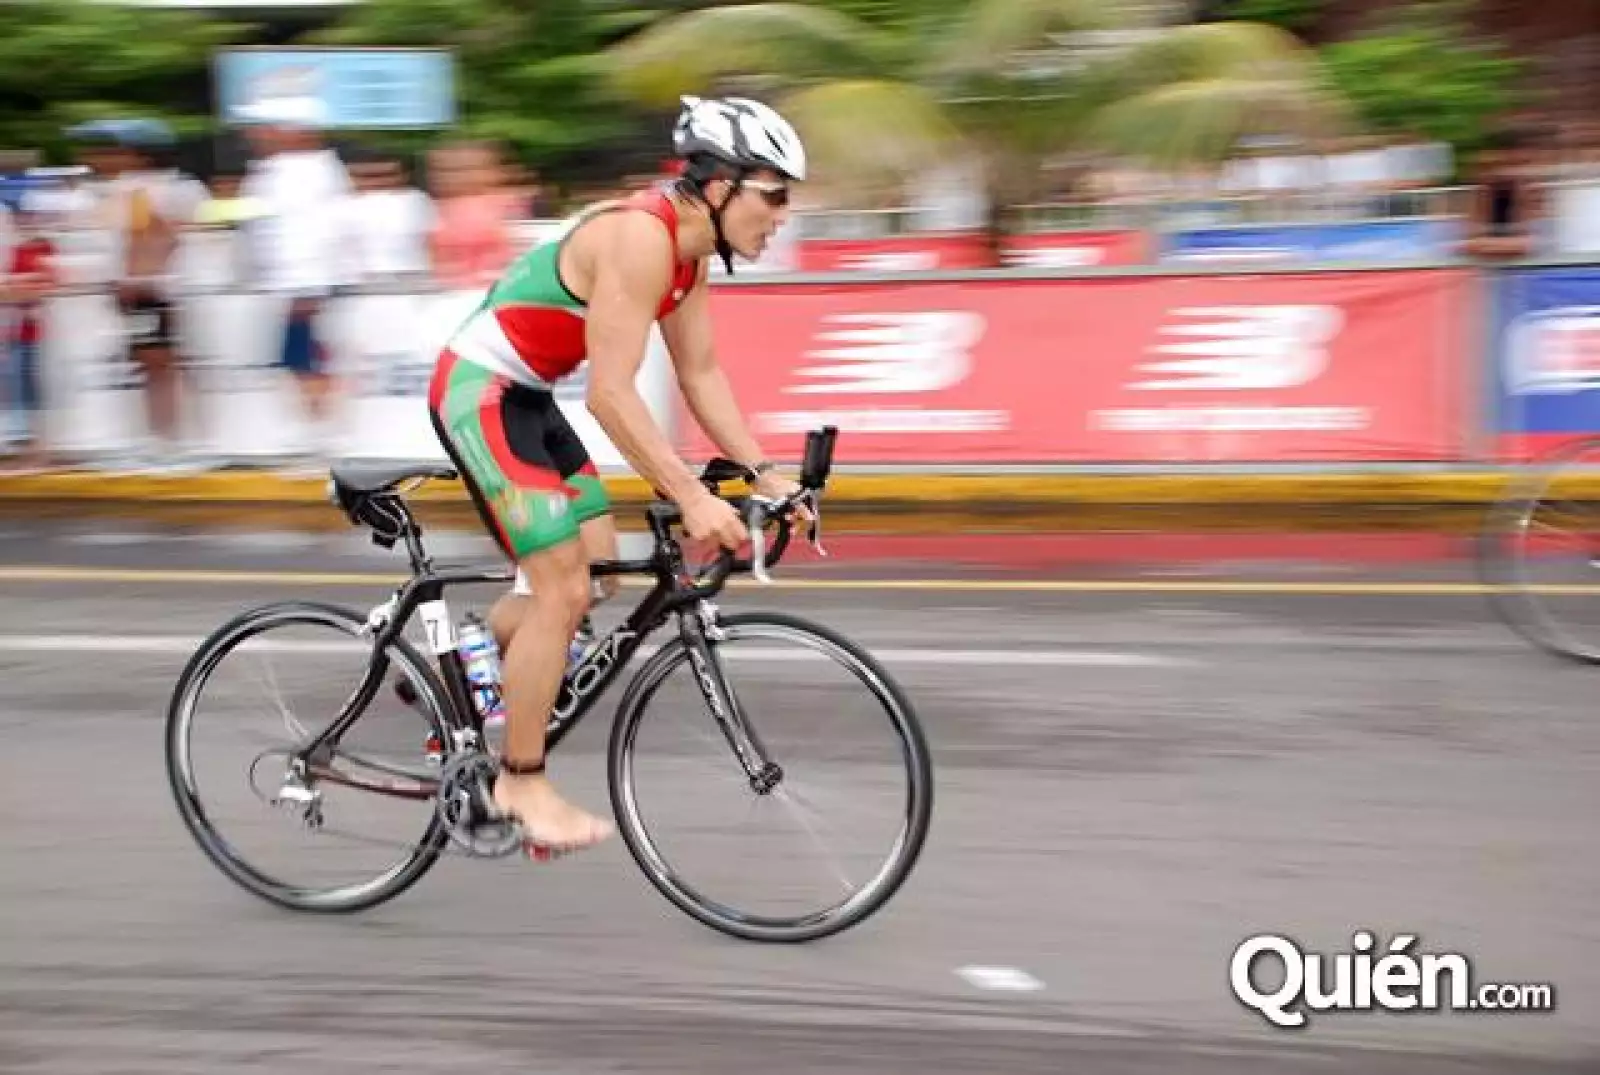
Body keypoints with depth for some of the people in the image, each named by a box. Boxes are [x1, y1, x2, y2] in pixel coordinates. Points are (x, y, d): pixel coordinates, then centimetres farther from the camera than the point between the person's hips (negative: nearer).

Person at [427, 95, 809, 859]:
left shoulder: (689, 246, 4)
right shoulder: (640, 238, -25)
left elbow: (700, 374, 10)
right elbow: (611, 395, -29)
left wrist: (762, 472, 2)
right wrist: (691, 497, -30)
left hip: (524, 396, 10)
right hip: (479, 393, -10)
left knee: (596, 570, 10)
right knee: (562, 590, -10)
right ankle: (521, 785, 2)